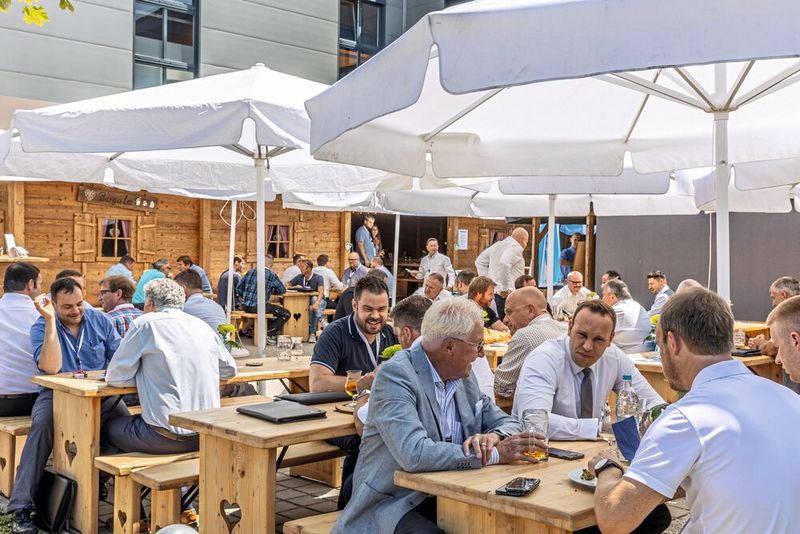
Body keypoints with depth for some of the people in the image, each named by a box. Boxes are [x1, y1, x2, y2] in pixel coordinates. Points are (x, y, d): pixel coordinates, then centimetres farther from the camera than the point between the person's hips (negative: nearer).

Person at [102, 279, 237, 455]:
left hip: (167, 438, -6)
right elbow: (229, 369, 21)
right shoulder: (202, 325, 10)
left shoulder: (147, 323, -5)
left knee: (108, 427, 21)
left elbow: (115, 377, -1)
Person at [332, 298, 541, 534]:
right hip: (394, 503, -6)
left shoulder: (464, 377, 6)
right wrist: (495, 454, -23)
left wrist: (493, 437, -11)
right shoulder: (395, 374, -17)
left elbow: (506, 422, 14)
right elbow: (414, 454, -28)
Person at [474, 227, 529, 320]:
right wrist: (505, 288, -22)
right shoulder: (516, 247, -10)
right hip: (508, 294, -9)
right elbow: (504, 263, -28)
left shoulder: (497, 245, 17)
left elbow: (479, 261, 22)